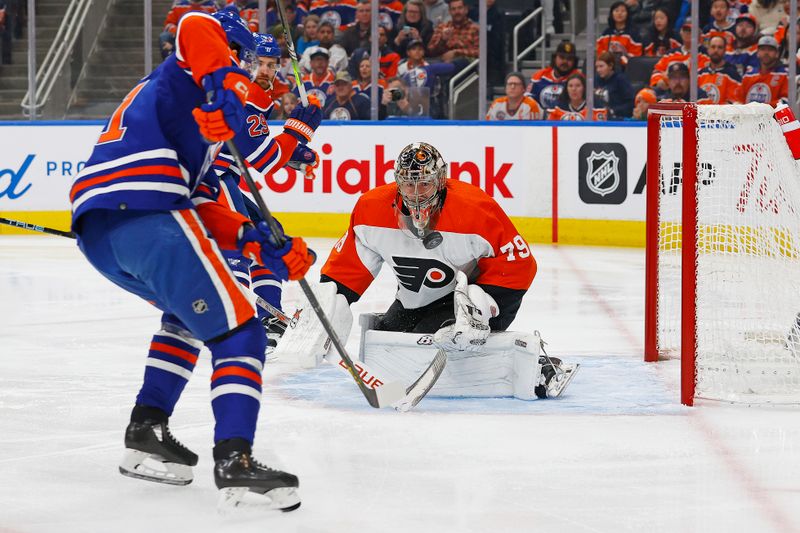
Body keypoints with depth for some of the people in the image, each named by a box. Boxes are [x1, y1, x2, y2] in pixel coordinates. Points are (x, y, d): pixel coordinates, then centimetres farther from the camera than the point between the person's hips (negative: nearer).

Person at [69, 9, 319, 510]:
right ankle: (234, 460, -21)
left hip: (94, 230, 9)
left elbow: (203, 207, 27)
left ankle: (147, 430, 22)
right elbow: (196, 26, -10)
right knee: (237, 331, -7)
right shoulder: (193, 72, 16)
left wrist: (257, 242, 16)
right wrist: (227, 90, -20)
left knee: (190, 313, 31)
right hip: (147, 211, -9)